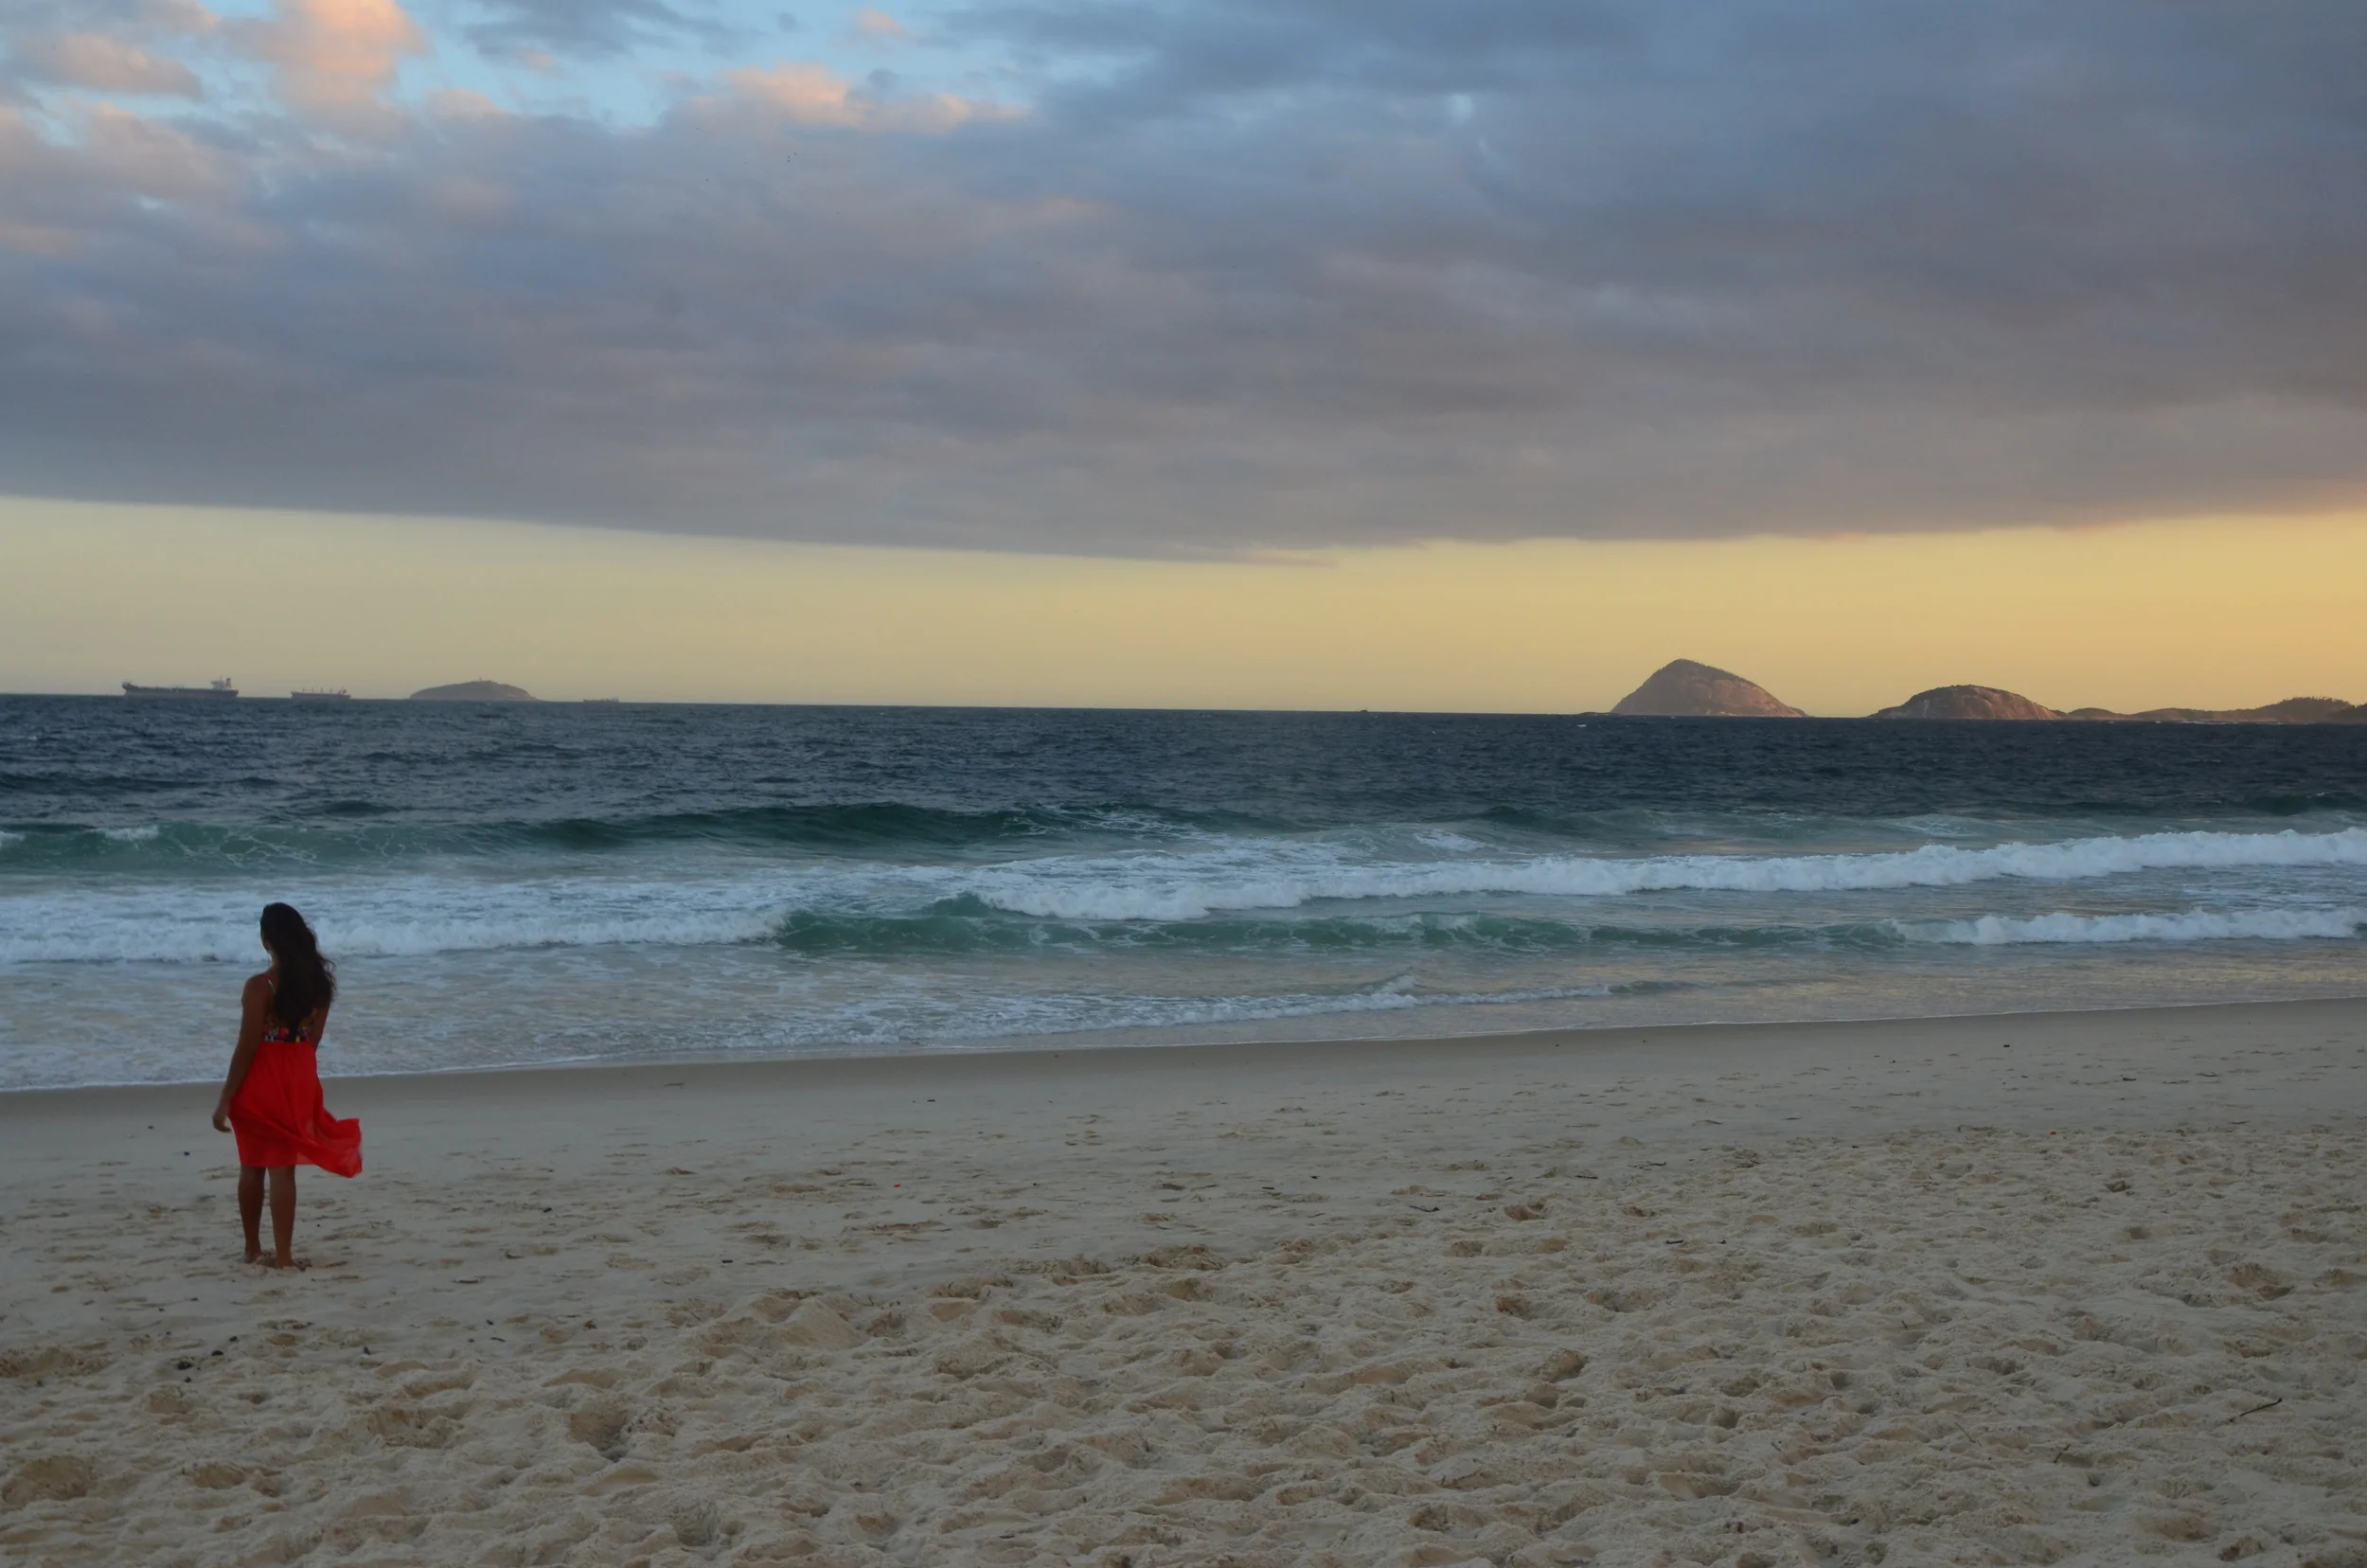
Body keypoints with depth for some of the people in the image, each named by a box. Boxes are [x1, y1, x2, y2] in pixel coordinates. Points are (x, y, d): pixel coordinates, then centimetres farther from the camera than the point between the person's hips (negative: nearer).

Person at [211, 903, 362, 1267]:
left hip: (262, 1080, -4)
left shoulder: (259, 986, -16)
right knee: (283, 1168, 6)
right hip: (300, 1078, 4)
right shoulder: (319, 982, 1)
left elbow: (247, 1047, -15)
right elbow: (313, 1038, 8)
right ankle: (283, 1254, 2)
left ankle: (253, 1248, 25)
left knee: (253, 1166, 14)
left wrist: (226, 1099, -9)